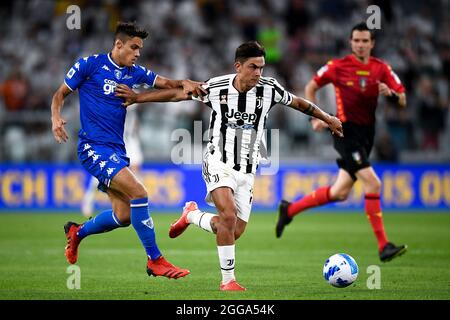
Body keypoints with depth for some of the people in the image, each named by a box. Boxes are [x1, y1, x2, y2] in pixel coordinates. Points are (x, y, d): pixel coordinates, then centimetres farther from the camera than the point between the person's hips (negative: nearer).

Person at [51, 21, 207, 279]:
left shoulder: (135, 72, 11)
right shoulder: (90, 64, -4)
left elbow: (164, 82, 5)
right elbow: (61, 94, 2)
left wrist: (184, 83, -17)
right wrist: (56, 118, -16)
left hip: (117, 150, 8)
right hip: (94, 147, -8)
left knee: (123, 216, 5)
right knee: (138, 192, -21)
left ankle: (77, 232, 32)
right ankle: (155, 260, -14)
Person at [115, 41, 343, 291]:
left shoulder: (269, 89, -6)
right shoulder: (216, 87, -10)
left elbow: (298, 103, 11)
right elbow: (179, 93, 3)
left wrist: (328, 119, 19)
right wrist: (138, 97, 2)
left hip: (247, 170, 4)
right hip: (219, 164, -4)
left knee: (235, 231, 1)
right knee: (229, 215, -27)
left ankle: (191, 215, 30)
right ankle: (228, 280, -14)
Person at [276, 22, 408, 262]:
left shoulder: (381, 69, 5)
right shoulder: (338, 66, -5)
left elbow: (402, 101, 5)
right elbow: (311, 87, 8)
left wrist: (390, 94, -17)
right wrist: (315, 117, -2)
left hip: (366, 134, 5)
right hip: (346, 132, -5)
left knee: (340, 193, 8)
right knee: (373, 183, -18)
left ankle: (289, 210, 28)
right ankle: (383, 246, -14)